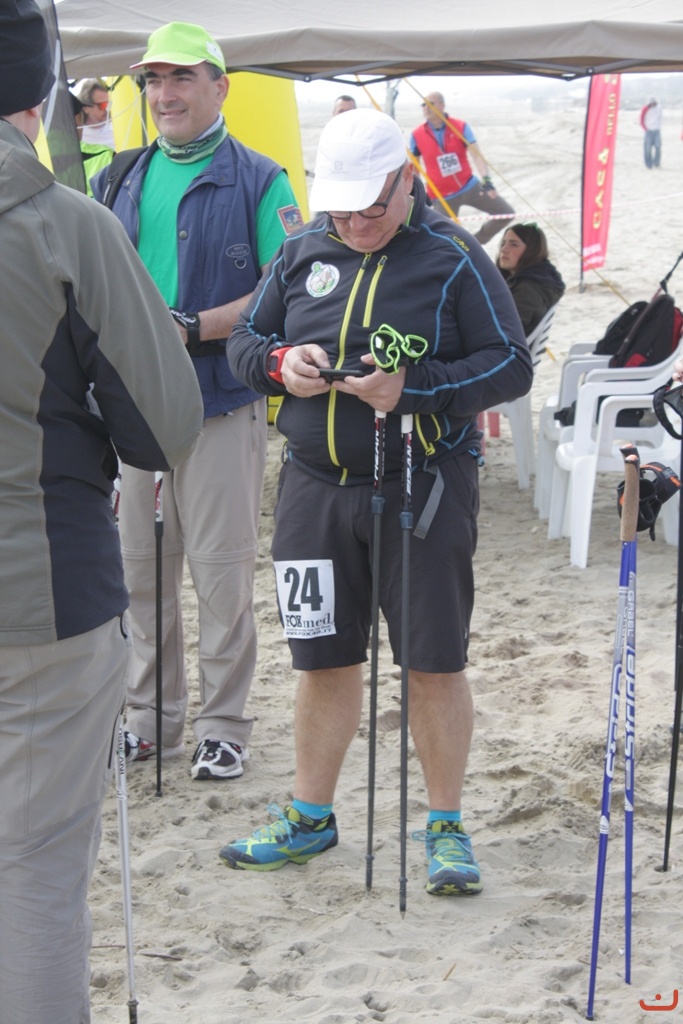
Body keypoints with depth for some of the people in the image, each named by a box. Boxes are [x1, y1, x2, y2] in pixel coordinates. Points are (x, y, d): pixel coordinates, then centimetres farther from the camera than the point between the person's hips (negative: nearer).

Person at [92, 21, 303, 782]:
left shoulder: (258, 181, -3)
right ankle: (150, 718, 23)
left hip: (223, 403, -5)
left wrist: (193, 329, -18)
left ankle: (223, 725, 12)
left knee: (221, 571, 1)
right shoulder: (121, 182, 13)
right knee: (139, 568, 10)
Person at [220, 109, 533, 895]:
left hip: (421, 491, -4)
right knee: (324, 660, 13)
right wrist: (281, 364, -9)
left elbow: (511, 365, -8)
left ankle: (446, 826, 18)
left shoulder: (452, 261, -6)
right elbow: (244, 340, 14)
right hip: (314, 487, 4)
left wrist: (414, 388, -21)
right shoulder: (304, 253, 8)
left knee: (434, 665, 2)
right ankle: (310, 818, 28)